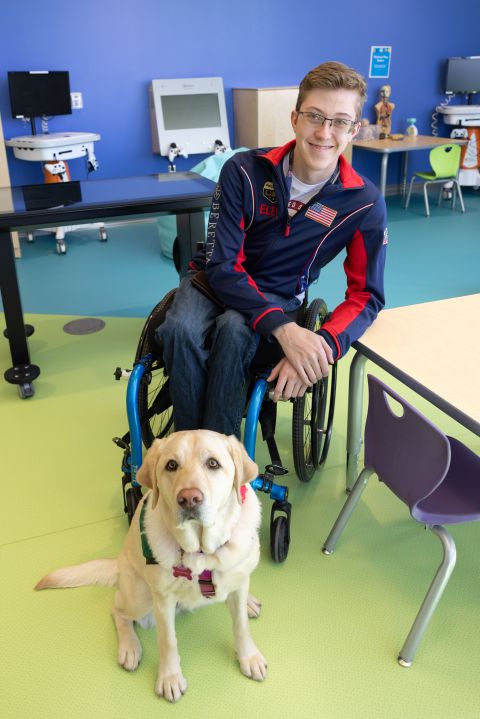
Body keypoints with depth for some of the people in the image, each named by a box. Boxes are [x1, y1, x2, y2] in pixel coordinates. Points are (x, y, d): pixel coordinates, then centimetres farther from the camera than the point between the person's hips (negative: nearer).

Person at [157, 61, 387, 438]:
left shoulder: (365, 204, -14)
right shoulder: (245, 170, -17)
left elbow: (366, 295, -11)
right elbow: (222, 265, -20)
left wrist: (323, 347, -34)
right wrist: (283, 329, -36)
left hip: (279, 295, 0)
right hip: (215, 280, 0)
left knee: (233, 330, -35)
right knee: (181, 330, -34)